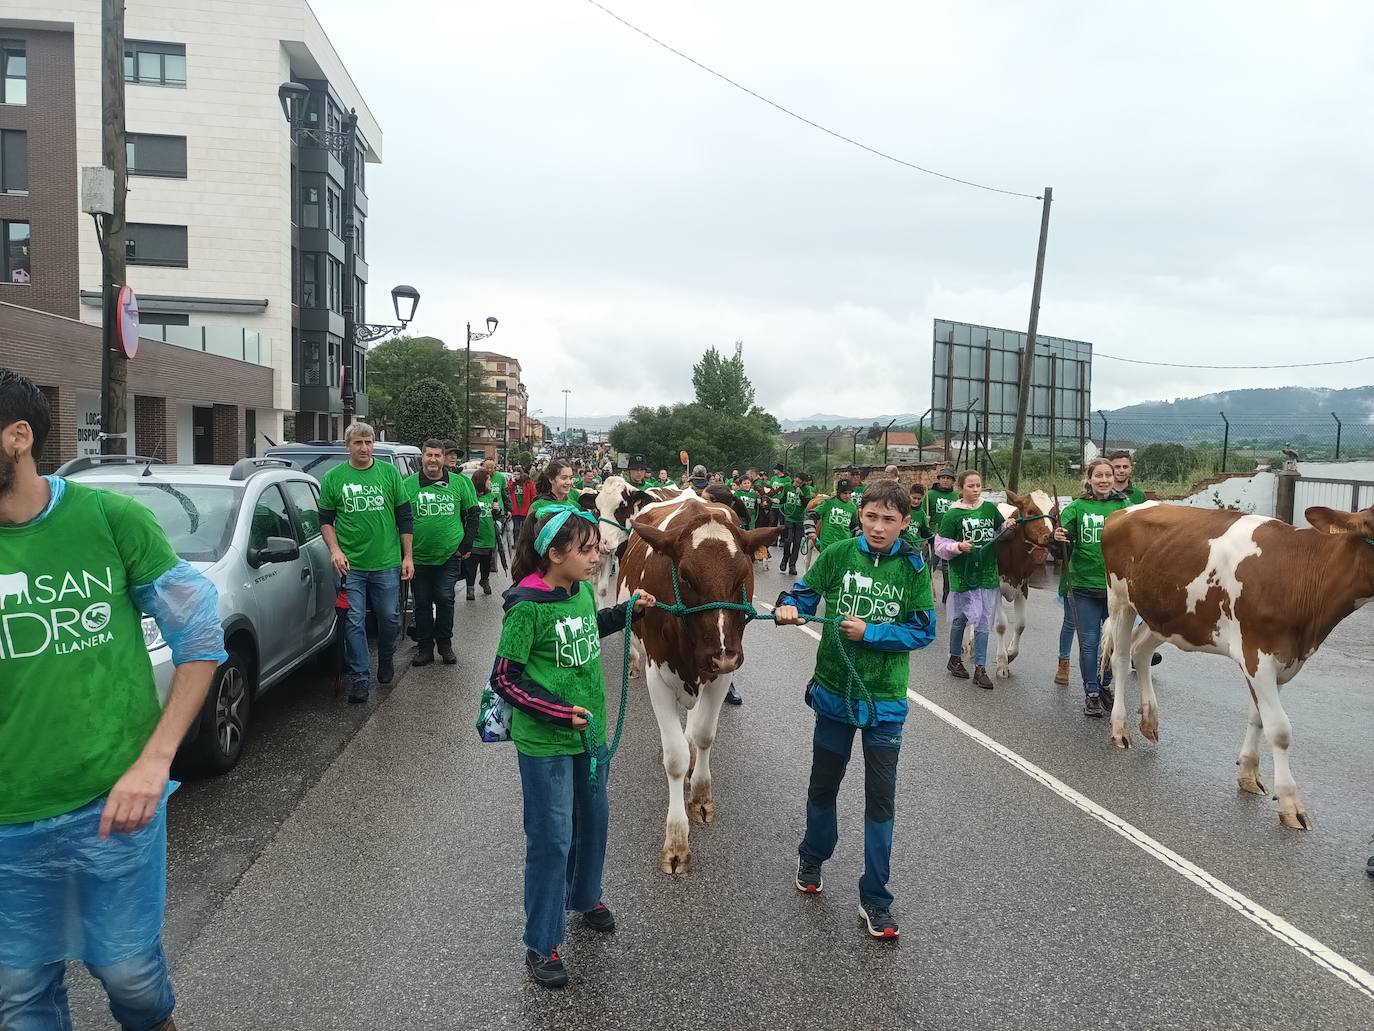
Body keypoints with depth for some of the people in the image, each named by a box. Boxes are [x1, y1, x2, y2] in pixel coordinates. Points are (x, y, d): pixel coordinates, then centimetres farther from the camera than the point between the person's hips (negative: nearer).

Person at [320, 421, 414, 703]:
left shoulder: (389, 473, 3)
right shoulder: (333, 478, 4)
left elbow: (405, 516, 6)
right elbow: (325, 520, 8)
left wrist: (408, 556, 3)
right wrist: (335, 549, -8)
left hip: (387, 563, 1)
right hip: (351, 564, 0)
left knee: (389, 618, 9)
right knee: (355, 623, 0)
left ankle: (386, 660, 35)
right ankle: (359, 678, 8)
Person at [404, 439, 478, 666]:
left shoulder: (459, 483, 1)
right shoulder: (408, 485, 0)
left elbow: (472, 513, 9)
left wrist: (466, 544, 2)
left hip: (450, 555, 0)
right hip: (418, 556, 1)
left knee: (445, 601, 3)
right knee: (422, 604, 8)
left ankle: (445, 644, 19)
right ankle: (424, 647, 19)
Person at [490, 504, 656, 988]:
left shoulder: (583, 591, -1)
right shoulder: (526, 607, -21)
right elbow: (503, 678, -16)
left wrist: (627, 610, 11)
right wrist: (559, 713, -21)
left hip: (590, 733, 7)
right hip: (544, 742, -7)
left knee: (594, 819, 22)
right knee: (551, 838, 2)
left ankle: (585, 896, 48)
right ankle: (541, 945, 19)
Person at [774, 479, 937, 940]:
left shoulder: (913, 568, -9)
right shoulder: (839, 554, -8)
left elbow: (923, 630, -9)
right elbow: (804, 591, 0)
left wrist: (869, 632, -19)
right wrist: (789, 607, -21)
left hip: (884, 699, -1)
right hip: (834, 691, 1)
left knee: (881, 799, 5)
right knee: (823, 785, 19)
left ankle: (874, 899, 19)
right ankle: (811, 858, 45)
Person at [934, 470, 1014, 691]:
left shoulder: (990, 508, 3)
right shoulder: (952, 514, -8)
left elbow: (1000, 532, 18)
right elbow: (940, 546, -6)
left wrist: (1008, 526, -3)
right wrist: (958, 547, -23)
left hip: (988, 574, 3)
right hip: (963, 575, -3)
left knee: (983, 623, 5)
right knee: (960, 618, 10)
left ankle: (980, 669, 10)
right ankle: (955, 658, 31)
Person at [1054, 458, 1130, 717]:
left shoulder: (1124, 507, 2)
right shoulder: (1077, 507, 0)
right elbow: (1064, 536, -6)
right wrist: (1058, 537, -27)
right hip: (1084, 586, -1)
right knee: (1089, 642, 6)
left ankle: (1105, 686, 33)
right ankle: (1091, 693, 19)